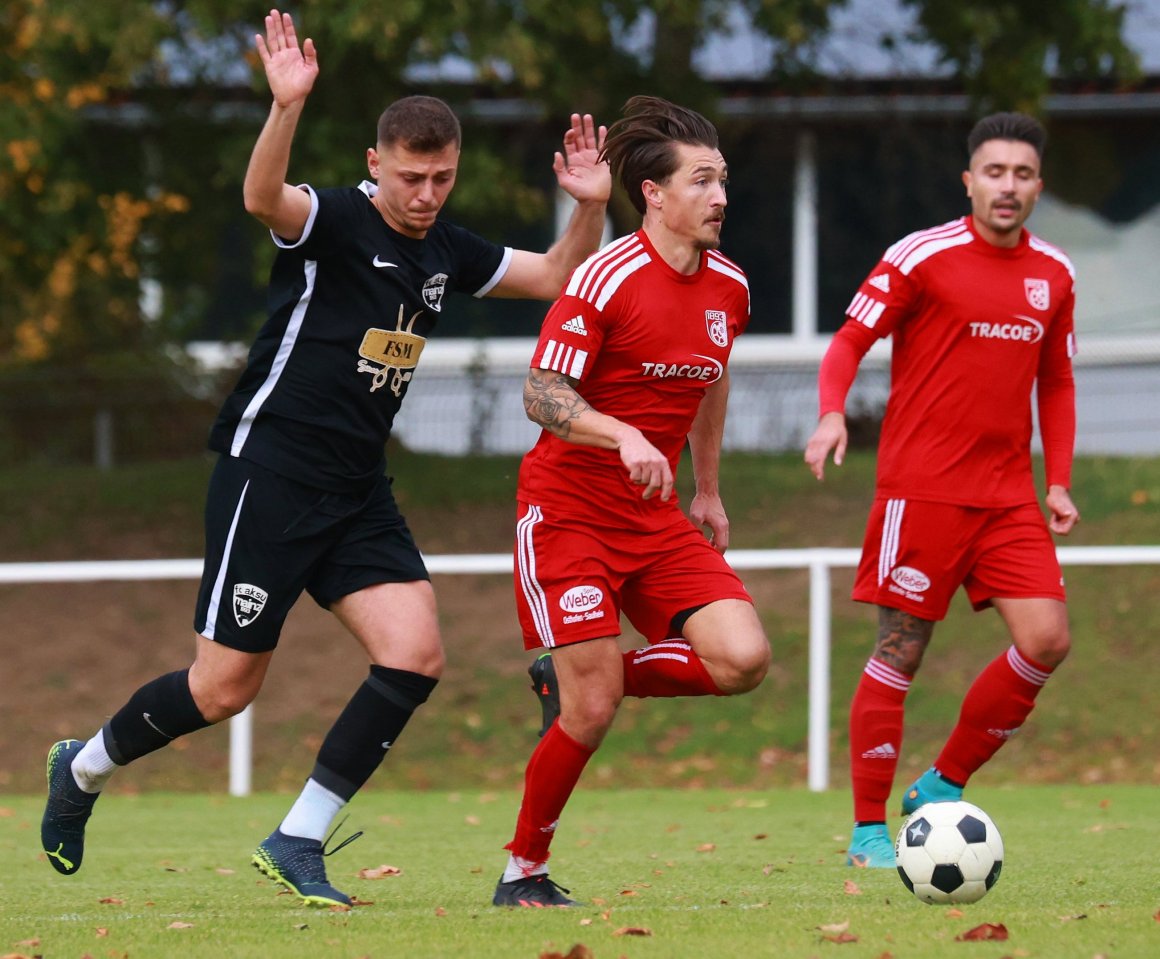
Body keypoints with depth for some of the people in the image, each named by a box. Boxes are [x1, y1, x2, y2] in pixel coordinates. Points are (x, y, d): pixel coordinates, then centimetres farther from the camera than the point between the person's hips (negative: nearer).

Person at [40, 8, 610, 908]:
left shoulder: (447, 251, 9)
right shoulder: (335, 220, -12)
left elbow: (557, 278, 19)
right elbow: (263, 198, -35)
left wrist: (590, 208, -1)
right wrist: (288, 108, -53)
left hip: (357, 490, 7)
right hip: (270, 471, -7)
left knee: (416, 655, -11)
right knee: (225, 689, -3)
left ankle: (297, 843, -3)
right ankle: (84, 767, 25)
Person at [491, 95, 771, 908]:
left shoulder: (729, 287, 5)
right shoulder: (607, 279, -16)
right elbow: (542, 396, -18)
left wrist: (708, 492, 26)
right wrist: (626, 438, -34)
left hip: (655, 519, 6)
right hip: (569, 511, -6)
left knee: (743, 659, -14)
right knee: (592, 714, -11)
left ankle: (586, 678, 12)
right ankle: (524, 872, 11)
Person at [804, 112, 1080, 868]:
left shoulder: (1054, 275, 11)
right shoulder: (922, 257, -6)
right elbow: (850, 342, -4)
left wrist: (1059, 481, 11)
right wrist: (832, 413, -22)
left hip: (1009, 494, 5)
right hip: (923, 487, -5)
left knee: (1047, 641, -7)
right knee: (901, 652, -3)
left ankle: (944, 785, 11)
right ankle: (869, 831, 6)